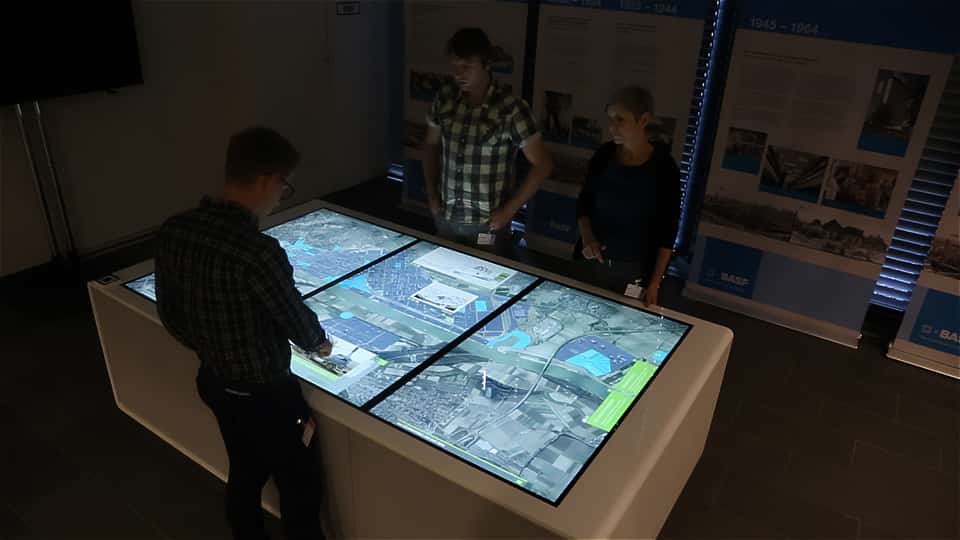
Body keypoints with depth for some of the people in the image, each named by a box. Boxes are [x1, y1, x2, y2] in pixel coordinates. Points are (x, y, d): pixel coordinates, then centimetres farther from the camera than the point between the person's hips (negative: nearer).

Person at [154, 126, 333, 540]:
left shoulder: (173, 230, -10)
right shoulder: (258, 252, -33)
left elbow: (169, 313, 2)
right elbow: (296, 318, -17)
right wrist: (319, 343, 6)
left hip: (213, 383, 7)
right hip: (264, 396, -7)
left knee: (244, 475, 29)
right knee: (299, 488, 17)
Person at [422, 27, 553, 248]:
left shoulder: (510, 108, -16)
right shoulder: (445, 96, -2)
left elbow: (543, 165, -12)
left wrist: (509, 211, -12)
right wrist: (431, 193, 5)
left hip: (487, 223, -4)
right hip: (445, 216, 4)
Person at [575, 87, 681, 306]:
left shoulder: (663, 167, -15)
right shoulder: (604, 155, -4)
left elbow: (667, 232, -10)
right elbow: (584, 203, 6)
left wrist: (654, 283, -11)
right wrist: (587, 237, -12)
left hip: (636, 269, -3)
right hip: (594, 260, 3)